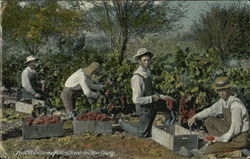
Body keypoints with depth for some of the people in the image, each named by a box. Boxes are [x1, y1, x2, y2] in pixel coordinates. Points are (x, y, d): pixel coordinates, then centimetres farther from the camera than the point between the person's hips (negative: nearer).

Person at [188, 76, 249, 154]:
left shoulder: (235, 105, -27)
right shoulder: (224, 100, -1)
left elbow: (236, 129, -26)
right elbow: (212, 110, 13)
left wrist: (221, 139, -19)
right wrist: (195, 117, 3)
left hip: (239, 139, -9)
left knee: (209, 150, -16)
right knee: (208, 120, 8)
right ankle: (218, 143, 5)